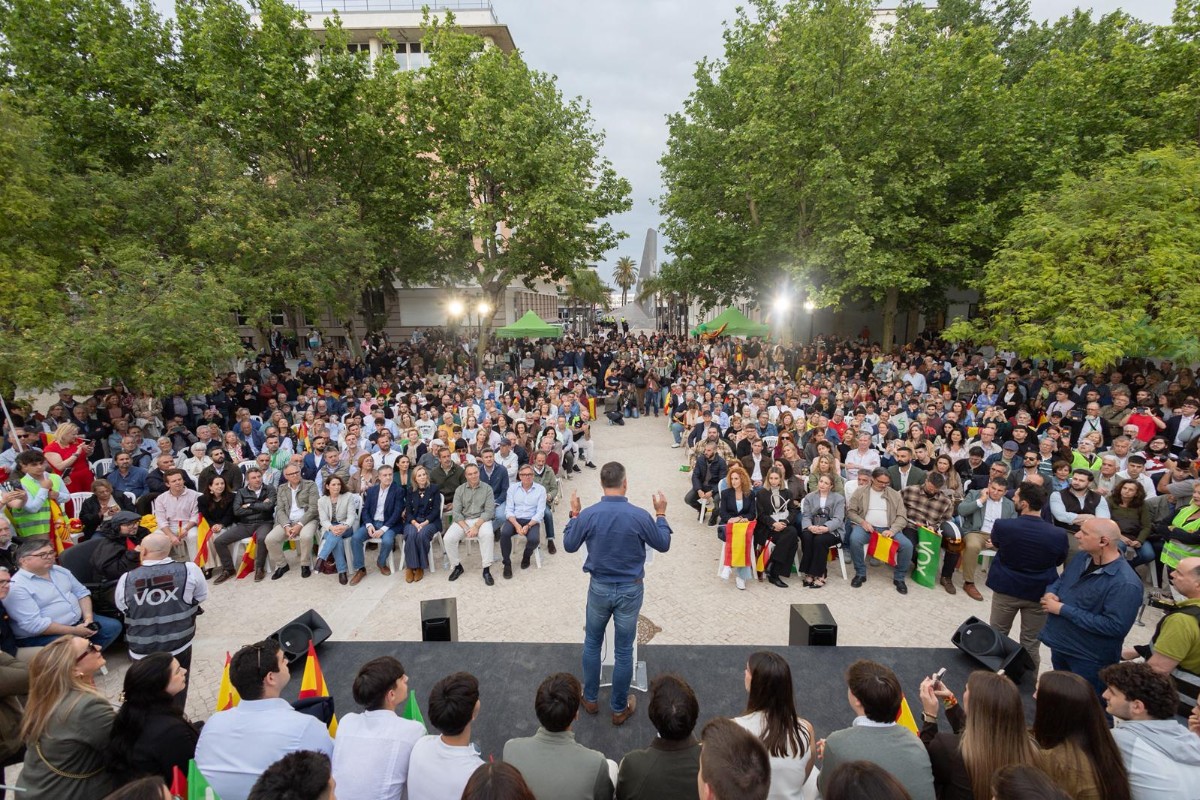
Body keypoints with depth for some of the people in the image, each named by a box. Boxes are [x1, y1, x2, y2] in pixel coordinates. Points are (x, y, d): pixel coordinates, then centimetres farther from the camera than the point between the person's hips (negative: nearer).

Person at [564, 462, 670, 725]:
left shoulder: (588, 514, -16)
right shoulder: (639, 515, -18)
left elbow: (569, 545, 1)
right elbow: (663, 545, -3)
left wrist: (574, 513, 10)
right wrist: (661, 513, 8)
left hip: (599, 588, 1)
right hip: (630, 590, -1)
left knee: (592, 643, 22)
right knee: (623, 651, 12)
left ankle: (590, 699, 36)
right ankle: (619, 709, 28)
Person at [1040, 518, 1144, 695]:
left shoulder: (1125, 583, -28)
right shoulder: (1083, 557, -2)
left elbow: (1115, 626, -30)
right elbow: (1061, 580, 14)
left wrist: (1064, 610, -27)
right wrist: (1050, 592, -9)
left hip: (1090, 659, -7)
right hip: (1059, 644, 7)